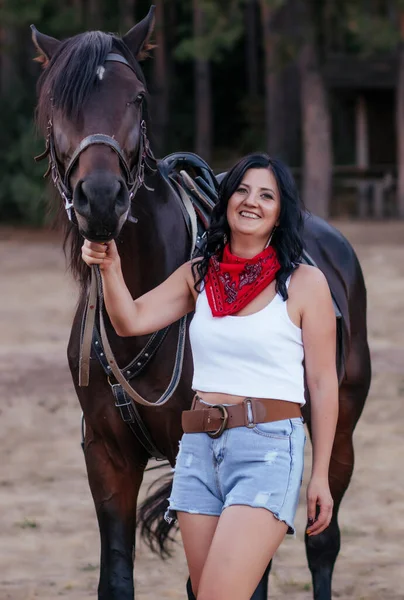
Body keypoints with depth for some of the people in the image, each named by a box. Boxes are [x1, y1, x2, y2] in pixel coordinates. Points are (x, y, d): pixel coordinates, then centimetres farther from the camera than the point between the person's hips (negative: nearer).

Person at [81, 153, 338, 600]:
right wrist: (110, 267, -16)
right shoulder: (199, 274, 11)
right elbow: (131, 321, 3)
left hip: (267, 448, -5)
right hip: (199, 446, 5)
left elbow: (323, 384, -1)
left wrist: (321, 477, -3)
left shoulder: (304, 283, -2)